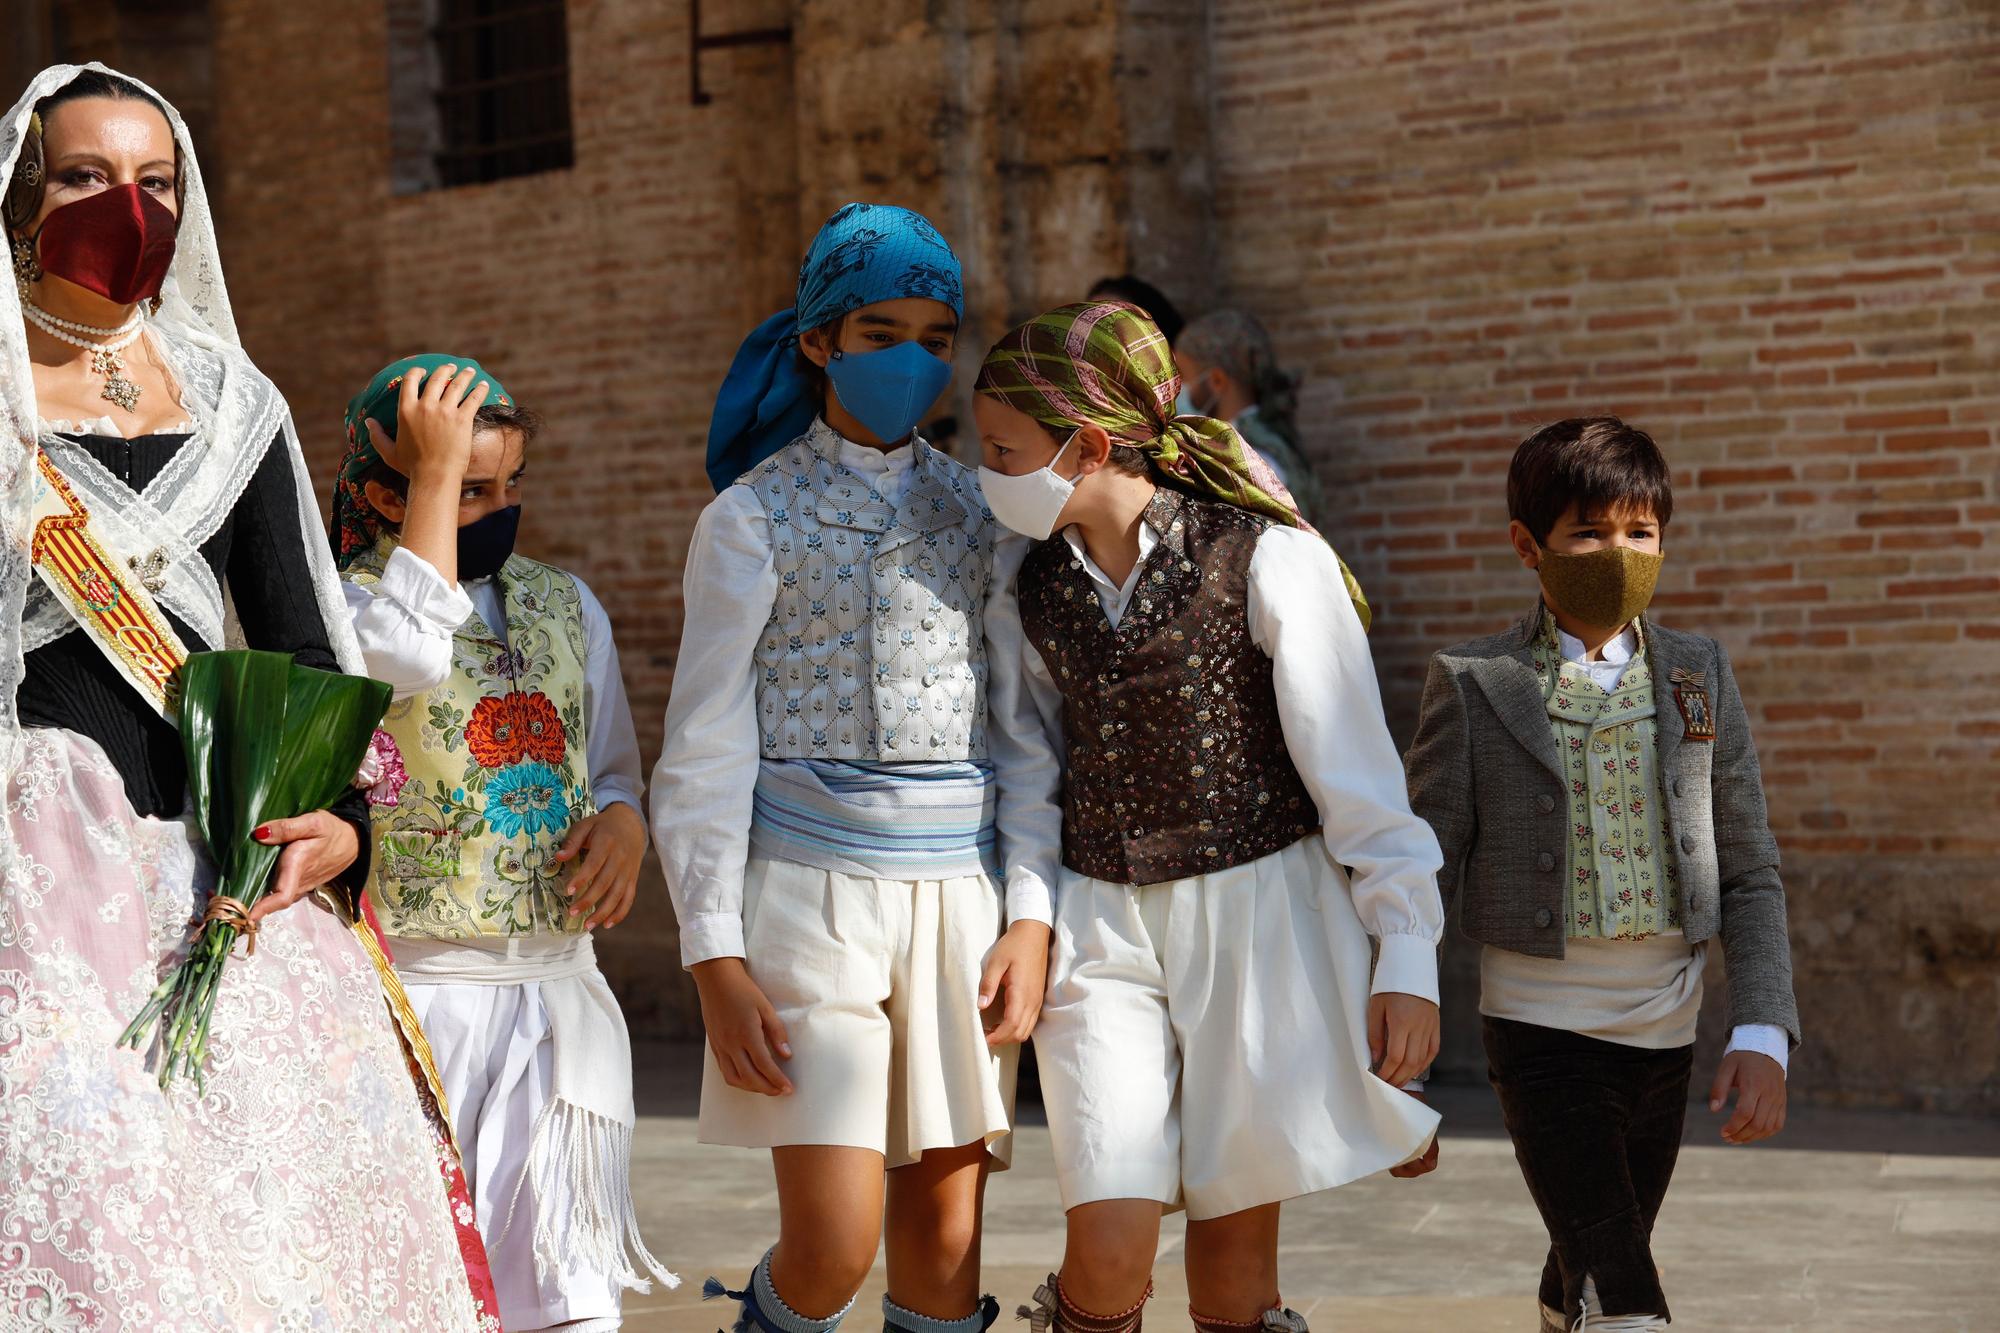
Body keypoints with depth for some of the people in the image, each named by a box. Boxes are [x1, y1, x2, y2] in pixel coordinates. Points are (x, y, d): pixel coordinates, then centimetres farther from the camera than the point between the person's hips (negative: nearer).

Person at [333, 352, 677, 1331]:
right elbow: (409, 652, -28)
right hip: (413, 986, -4)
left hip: (557, 986, 4)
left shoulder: (567, 607, 12)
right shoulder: (341, 606, -5)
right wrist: (439, 475, -19)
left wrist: (625, 819, -4)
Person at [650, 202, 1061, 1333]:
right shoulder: (754, 516, 2)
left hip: (962, 890, 3)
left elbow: (1023, 730, 10)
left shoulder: (979, 511, 12)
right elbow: (705, 751, -1)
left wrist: (1030, 918, -1)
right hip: (811, 888, -3)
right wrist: (716, 960, -7)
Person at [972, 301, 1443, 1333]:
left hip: (1261, 903, -3)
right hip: (1100, 926, 3)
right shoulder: (1030, 590, 4)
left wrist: (1407, 953, -10)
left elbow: (1354, 768, -9)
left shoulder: (1264, 558, -11)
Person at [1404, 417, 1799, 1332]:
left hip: (1664, 1035, 4)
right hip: (1541, 1032, -4)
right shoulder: (1474, 685, -5)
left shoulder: (1700, 678, 5)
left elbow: (1752, 876, 5)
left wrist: (1763, 1035, -6)